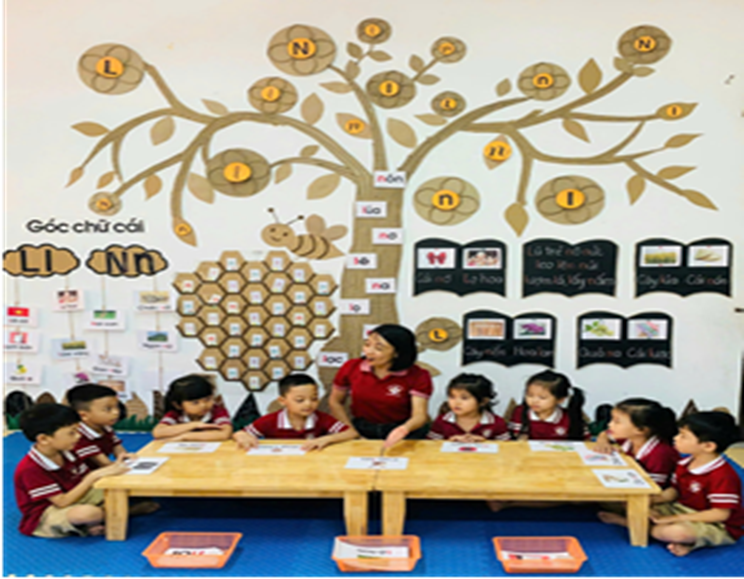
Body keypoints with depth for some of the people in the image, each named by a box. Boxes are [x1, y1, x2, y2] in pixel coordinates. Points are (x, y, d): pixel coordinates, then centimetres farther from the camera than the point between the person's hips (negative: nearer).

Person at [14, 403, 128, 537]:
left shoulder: (66, 453, 1)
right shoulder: (30, 469, -25)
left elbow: (86, 480, 1)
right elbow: (62, 502, -27)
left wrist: (113, 467, -17)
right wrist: (94, 476, -32)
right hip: (44, 516, -8)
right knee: (88, 513, -38)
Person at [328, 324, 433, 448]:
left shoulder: (417, 376, -11)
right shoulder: (351, 367, -5)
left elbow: (419, 415, -18)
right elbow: (335, 402, 8)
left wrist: (405, 429, -41)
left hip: (399, 433, -2)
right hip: (362, 432, 3)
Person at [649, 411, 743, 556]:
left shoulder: (722, 476, -26)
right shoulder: (684, 464, 0)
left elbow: (721, 514, -25)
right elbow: (674, 490, 11)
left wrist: (674, 519, -24)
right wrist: (654, 499, -13)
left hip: (717, 527, -9)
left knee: (676, 532, -37)